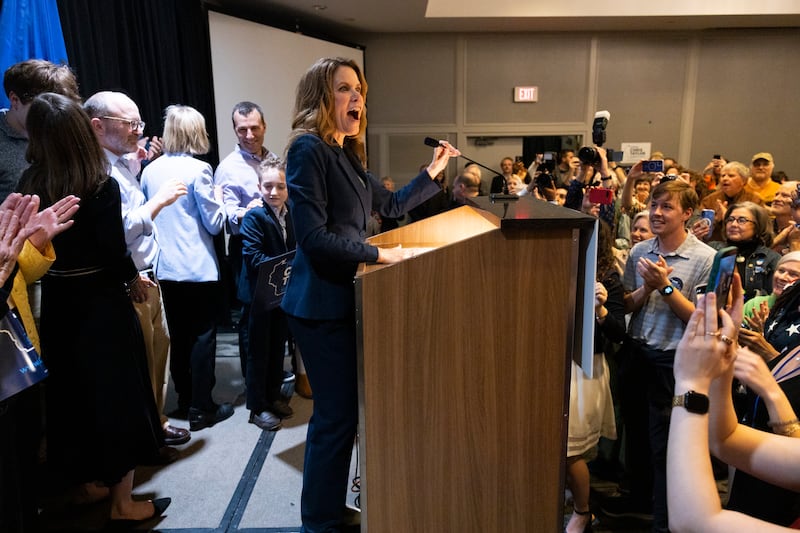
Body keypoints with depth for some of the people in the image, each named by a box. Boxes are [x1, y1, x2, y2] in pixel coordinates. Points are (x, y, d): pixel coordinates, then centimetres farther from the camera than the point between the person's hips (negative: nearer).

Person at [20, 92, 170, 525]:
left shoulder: (29, 184, -3)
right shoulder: (102, 185, -17)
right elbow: (114, 253, -18)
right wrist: (134, 278, 0)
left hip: (57, 303, 5)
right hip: (102, 305, -5)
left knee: (73, 395, 19)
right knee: (117, 398, 7)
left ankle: (90, 480, 38)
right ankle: (122, 503, 19)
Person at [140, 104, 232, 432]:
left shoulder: (150, 170, 3)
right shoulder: (198, 170, -14)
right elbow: (214, 223, -10)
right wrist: (218, 198, 6)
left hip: (165, 267, 6)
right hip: (198, 267, -6)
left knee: (178, 334, 16)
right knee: (203, 336, 3)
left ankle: (184, 396, 30)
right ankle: (201, 409, 9)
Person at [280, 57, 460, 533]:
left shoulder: (347, 154, 13)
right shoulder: (308, 149, -15)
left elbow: (393, 204, 22)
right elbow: (313, 237, -22)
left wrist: (434, 170, 15)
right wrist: (381, 255, -18)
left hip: (343, 298, 9)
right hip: (321, 304, -9)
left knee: (340, 411, 17)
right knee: (337, 415, -1)